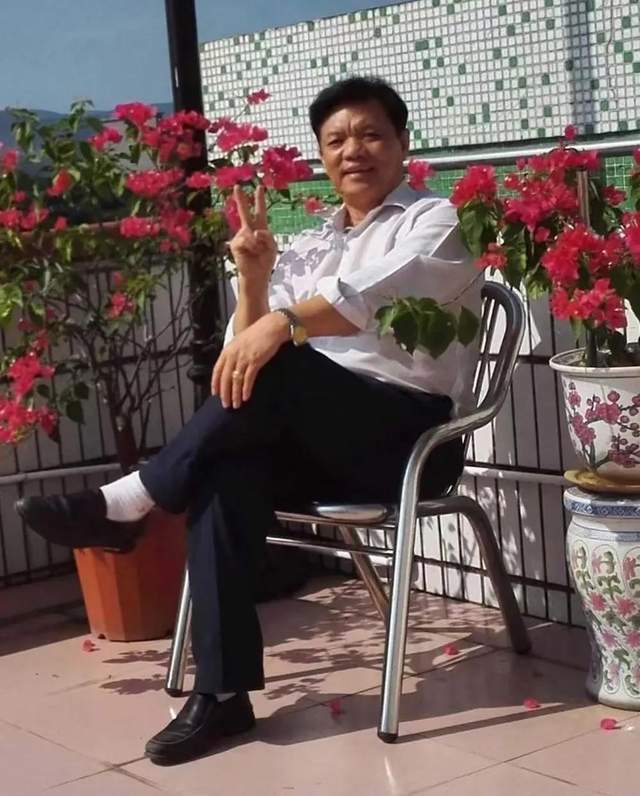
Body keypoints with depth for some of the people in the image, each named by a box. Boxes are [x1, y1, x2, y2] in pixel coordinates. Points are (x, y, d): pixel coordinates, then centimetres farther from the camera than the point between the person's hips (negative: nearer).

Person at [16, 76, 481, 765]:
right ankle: (222, 692, -29)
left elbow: (378, 290, -20)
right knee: (228, 472, -29)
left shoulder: (432, 221, 4)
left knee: (283, 366, -33)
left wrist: (283, 323, -34)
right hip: (319, 438, 5)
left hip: (412, 436, -5)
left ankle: (125, 504, -23)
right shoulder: (308, 249, 21)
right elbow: (244, 352, 12)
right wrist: (254, 277, -4)